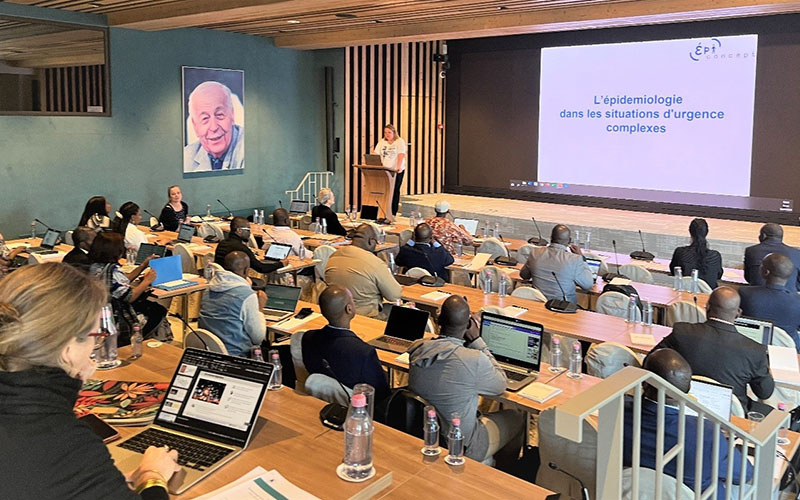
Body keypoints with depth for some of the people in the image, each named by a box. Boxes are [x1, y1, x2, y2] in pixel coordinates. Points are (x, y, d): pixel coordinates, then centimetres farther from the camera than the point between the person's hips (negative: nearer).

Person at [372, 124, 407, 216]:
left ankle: (393, 214, 3)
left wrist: (399, 166, -30)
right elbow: (375, 154, 4)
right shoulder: (381, 142, 11)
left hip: (396, 171, -3)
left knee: (395, 191, -1)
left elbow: (401, 155, -15)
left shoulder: (400, 141, -1)